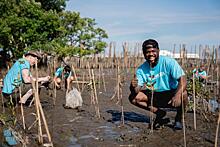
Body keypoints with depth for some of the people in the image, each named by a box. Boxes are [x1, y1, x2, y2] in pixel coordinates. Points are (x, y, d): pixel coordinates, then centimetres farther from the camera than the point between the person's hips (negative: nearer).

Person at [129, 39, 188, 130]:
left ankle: (179, 117, -2)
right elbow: (136, 90, -12)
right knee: (133, 97, -14)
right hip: (154, 96, 4)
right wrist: (133, 87, -38)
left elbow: (182, 79, -27)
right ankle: (159, 113, 4)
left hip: (171, 94, -3)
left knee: (183, 94, -36)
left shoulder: (169, 62, -18)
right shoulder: (141, 69, -8)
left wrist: (177, 95, -46)